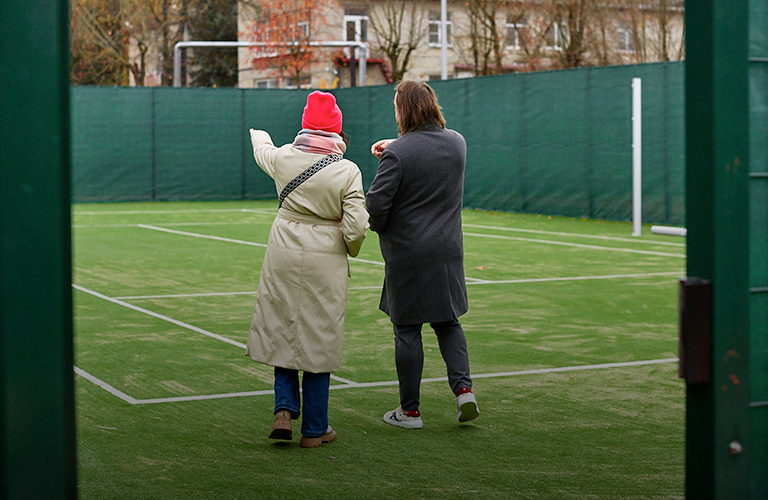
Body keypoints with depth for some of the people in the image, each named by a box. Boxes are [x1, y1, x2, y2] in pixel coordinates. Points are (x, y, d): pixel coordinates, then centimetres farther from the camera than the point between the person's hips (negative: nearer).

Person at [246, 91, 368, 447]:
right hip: (325, 259, -2)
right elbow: (356, 227, -15)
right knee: (319, 339, 6)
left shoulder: (284, 157, -3)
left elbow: (263, 152, 23)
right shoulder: (347, 171, -11)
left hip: (284, 255, 2)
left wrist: (259, 136, 46)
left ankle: (284, 409, 4)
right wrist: (349, 249, 8)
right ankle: (314, 429, 13)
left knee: (282, 330, 17)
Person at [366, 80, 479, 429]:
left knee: (407, 330, 4)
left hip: (407, 254, -5)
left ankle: (409, 410, 11)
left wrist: (380, 228, 4)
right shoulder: (457, 142, 3)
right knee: (448, 322, 18)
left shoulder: (397, 154, -17)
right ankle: (463, 387, 2)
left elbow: (375, 204, -17)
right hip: (448, 250, 5)